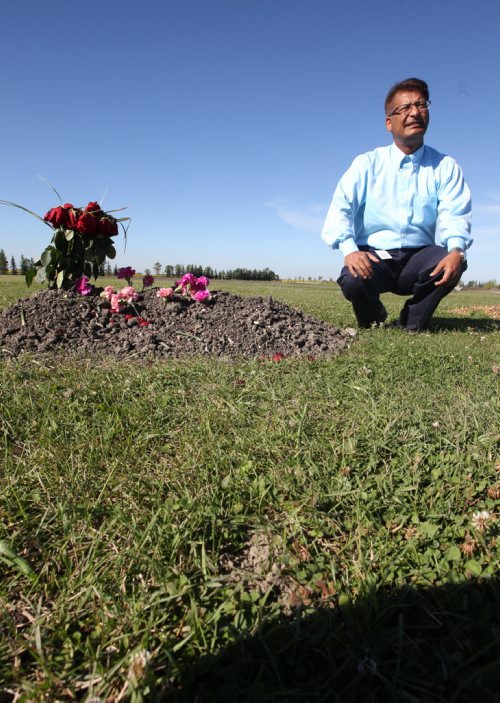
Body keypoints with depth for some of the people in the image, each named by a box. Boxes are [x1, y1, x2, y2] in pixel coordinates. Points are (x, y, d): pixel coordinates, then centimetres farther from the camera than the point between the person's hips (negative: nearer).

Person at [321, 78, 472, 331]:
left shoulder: (445, 167, 7)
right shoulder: (367, 164, 4)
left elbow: (454, 216, -6)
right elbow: (340, 208, -9)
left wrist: (457, 251, -29)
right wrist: (350, 250, -28)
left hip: (419, 257, 2)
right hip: (374, 256, -1)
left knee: (452, 262, -30)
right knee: (353, 281, -33)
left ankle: (413, 323, -3)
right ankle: (372, 319, 5)